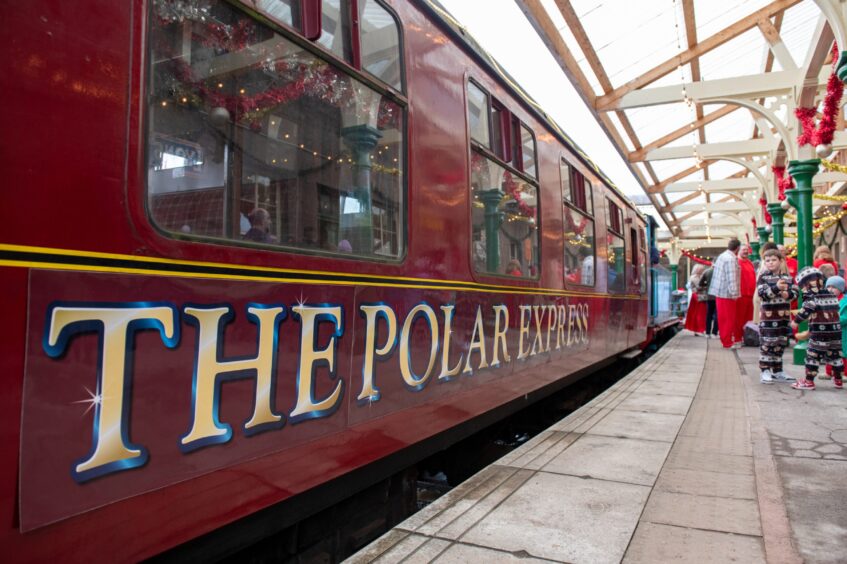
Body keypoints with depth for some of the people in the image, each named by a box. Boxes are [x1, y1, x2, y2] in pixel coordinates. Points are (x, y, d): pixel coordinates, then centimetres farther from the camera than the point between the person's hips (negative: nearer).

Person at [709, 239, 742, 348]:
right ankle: (728, 342, 5)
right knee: (729, 318, -1)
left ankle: (726, 339, 21)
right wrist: (734, 293, -19)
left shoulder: (721, 256, 13)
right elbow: (732, 278, -20)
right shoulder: (731, 259, -16)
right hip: (727, 293, -9)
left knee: (723, 318, 13)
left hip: (719, 292, 9)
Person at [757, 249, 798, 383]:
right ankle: (765, 371, 1)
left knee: (781, 342, 12)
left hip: (784, 314, 5)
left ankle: (777, 370, 23)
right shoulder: (763, 277, -3)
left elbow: (795, 291, 4)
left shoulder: (787, 277, 8)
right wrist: (776, 288, -28)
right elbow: (762, 293, -15)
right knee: (766, 342, -5)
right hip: (768, 314, -4)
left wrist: (788, 294, -17)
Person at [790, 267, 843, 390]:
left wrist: (796, 321, -11)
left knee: (812, 355, -2)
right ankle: (838, 380, 28)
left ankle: (809, 381, -1)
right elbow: (836, 310, 18)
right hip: (836, 330, 7)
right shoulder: (831, 294, 13)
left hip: (819, 333, -7)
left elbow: (807, 310, -19)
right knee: (835, 354, 17)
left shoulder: (811, 295, -8)